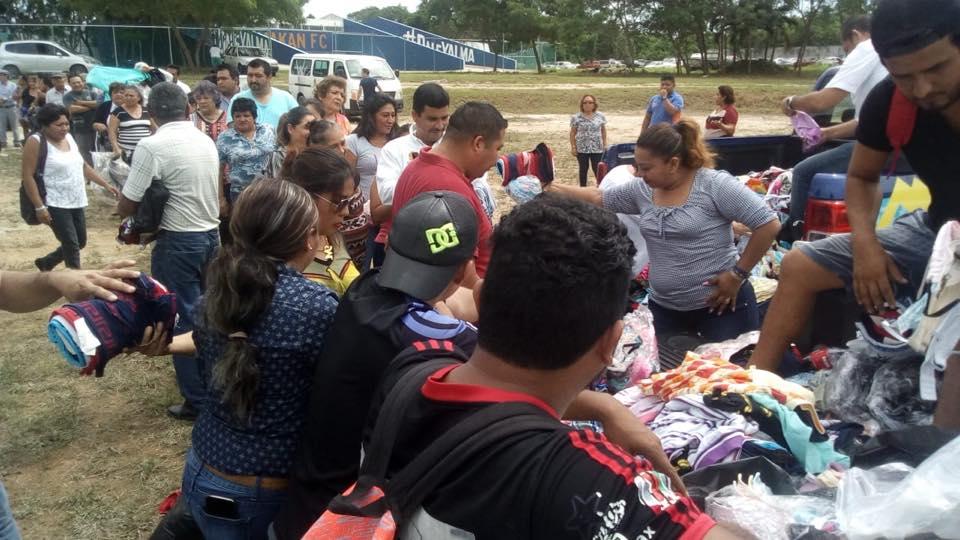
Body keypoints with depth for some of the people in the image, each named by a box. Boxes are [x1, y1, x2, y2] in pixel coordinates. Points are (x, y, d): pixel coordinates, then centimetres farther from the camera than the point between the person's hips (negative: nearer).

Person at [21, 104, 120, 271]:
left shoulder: (69, 138, 9)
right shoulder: (36, 142, -13)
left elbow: (83, 166, 18)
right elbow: (27, 176, -15)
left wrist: (106, 185, 12)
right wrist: (39, 207, -19)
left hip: (76, 203, 8)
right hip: (55, 205, -8)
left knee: (80, 243, 16)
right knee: (72, 246, -5)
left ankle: (45, 263, 37)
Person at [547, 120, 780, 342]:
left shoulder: (715, 185, -15)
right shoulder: (642, 190, 3)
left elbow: (769, 225, -16)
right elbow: (599, 198, 16)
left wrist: (738, 274, -15)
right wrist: (554, 189, 11)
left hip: (720, 304, -6)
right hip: (663, 307, 6)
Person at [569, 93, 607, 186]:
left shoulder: (600, 116, 0)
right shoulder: (576, 117, -5)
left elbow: (603, 131, 9)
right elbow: (573, 133, 0)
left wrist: (605, 144, 7)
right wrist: (573, 147, -4)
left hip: (597, 148, 0)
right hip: (582, 148, 0)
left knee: (597, 169, 1)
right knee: (583, 169, 10)